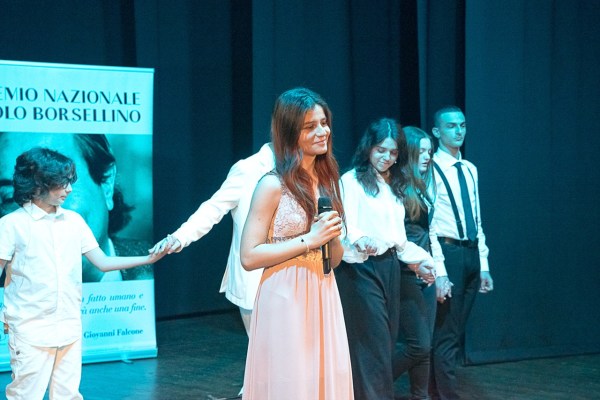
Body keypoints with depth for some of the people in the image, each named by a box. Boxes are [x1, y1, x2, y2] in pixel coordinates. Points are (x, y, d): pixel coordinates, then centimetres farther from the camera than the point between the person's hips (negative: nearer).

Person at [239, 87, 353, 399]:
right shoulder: (273, 185, -9)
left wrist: (332, 237, -6)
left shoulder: (328, 182, 11)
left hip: (323, 300, 6)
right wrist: (308, 239, -16)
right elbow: (249, 257, -14)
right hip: (286, 302, -6)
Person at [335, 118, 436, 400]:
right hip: (362, 268, -8)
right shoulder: (351, 181, -7)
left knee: (387, 342, 8)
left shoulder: (394, 185, 18)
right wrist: (360, 239, -42)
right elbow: (347, 221, -22)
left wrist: (417, 260, 19)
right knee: (373, 344, -10)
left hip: (389, 267, 8)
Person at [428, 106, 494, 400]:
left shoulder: (470, 169, 15)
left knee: (456, 331, 11)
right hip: (447, 252, -7)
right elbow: (427, 223, -13)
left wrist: (483, 264, 12)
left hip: (471, 253, 7)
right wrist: (438, 269, -19)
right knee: (446, 333, -6)